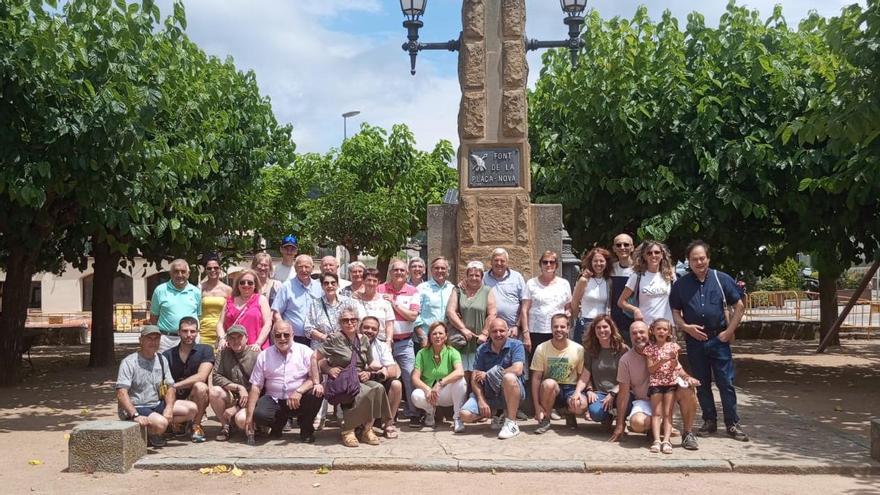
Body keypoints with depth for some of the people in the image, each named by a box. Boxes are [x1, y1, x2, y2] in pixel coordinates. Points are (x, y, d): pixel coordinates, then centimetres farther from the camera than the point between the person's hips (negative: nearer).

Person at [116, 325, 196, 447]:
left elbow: (170, 387, 8)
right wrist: (135, 415, -34)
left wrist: (169, 408, -12)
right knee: (161, 423, -34)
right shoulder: (129, 362, -11)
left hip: (156, 405, 7)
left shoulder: (161, 360, 9)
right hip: (134, 408, -7)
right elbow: (121, 394, -21)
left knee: (192, 408, -7)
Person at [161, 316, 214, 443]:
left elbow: (201, 377, -17)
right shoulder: (167, 355, 4)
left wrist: (174, 386, -21)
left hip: (196, 400, -2)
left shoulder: (205, 350, -3)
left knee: (200, 387, -34)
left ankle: (196, 425, -10)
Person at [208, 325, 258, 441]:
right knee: (214, 391, -25)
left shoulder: (256, 355, -9)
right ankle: (226, 426, -4)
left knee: (242, 419, -33)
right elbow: (216, 377, -5)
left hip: (250, 401, -4)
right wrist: (238, 387, -17)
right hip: (231, 399, 4)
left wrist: (236, 408, -14)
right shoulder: (223, 353, 6)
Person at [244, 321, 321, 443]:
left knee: (316, 394, -30)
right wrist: (249, 415, -7)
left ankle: (306, 430, -1)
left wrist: (299, 391, -25)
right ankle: (278, 424, 10)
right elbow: (256, 387, 2)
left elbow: (315, 378, -8)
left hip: (299, 401, -1)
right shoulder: (264, 356, 6)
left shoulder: (305, 351, 1)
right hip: (274, 400, 1)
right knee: (260, 415, -30)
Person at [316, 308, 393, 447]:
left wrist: (368, 373, 0)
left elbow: (370, 365, 21)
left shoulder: (364, 341, 14)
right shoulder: (334, 339, -2)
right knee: (366, 391, -33)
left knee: (379, 388, -28)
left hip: (360, 379, 5)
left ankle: (367, 429, -17)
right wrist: (329, 369, -14)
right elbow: (316, 359, -2)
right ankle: (347, 430, -17)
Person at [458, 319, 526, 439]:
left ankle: (511, 423, -24)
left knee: (509, 377, -37)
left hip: (514, 391, -3)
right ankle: (494, 414, 12)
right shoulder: (482, 349, 3)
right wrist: (481, 401, -16)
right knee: (465, 415, -17)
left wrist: (488, 375, -13)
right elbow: (475, 378, -1)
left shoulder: (516, 345, -6)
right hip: (489, 393, 4)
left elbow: (517, 370, -22)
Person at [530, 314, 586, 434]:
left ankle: (571, 414, 8)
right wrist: (537, 406, -13)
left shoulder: (578, 349, -5)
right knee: (549, 383, -36)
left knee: (581, 405, -33)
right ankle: (545, 419, -11)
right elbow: (536, 378, -6)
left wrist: (578, 391, -19)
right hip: (549, 390, 0)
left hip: (570, 389, 0)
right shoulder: (542, 348, -6)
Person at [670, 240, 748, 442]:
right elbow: (675, 312, 8)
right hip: (694, 340, 2)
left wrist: (730, 330, -4)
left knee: (726, 382, -1)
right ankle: (709, 421, 21)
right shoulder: (681, 285, 3)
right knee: (701, 383, 9)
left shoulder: (722, 279, -1)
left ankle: (732, 424, 8)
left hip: (719, 339, -2)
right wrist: (686, 327, -9)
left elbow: (739, 306, 3)